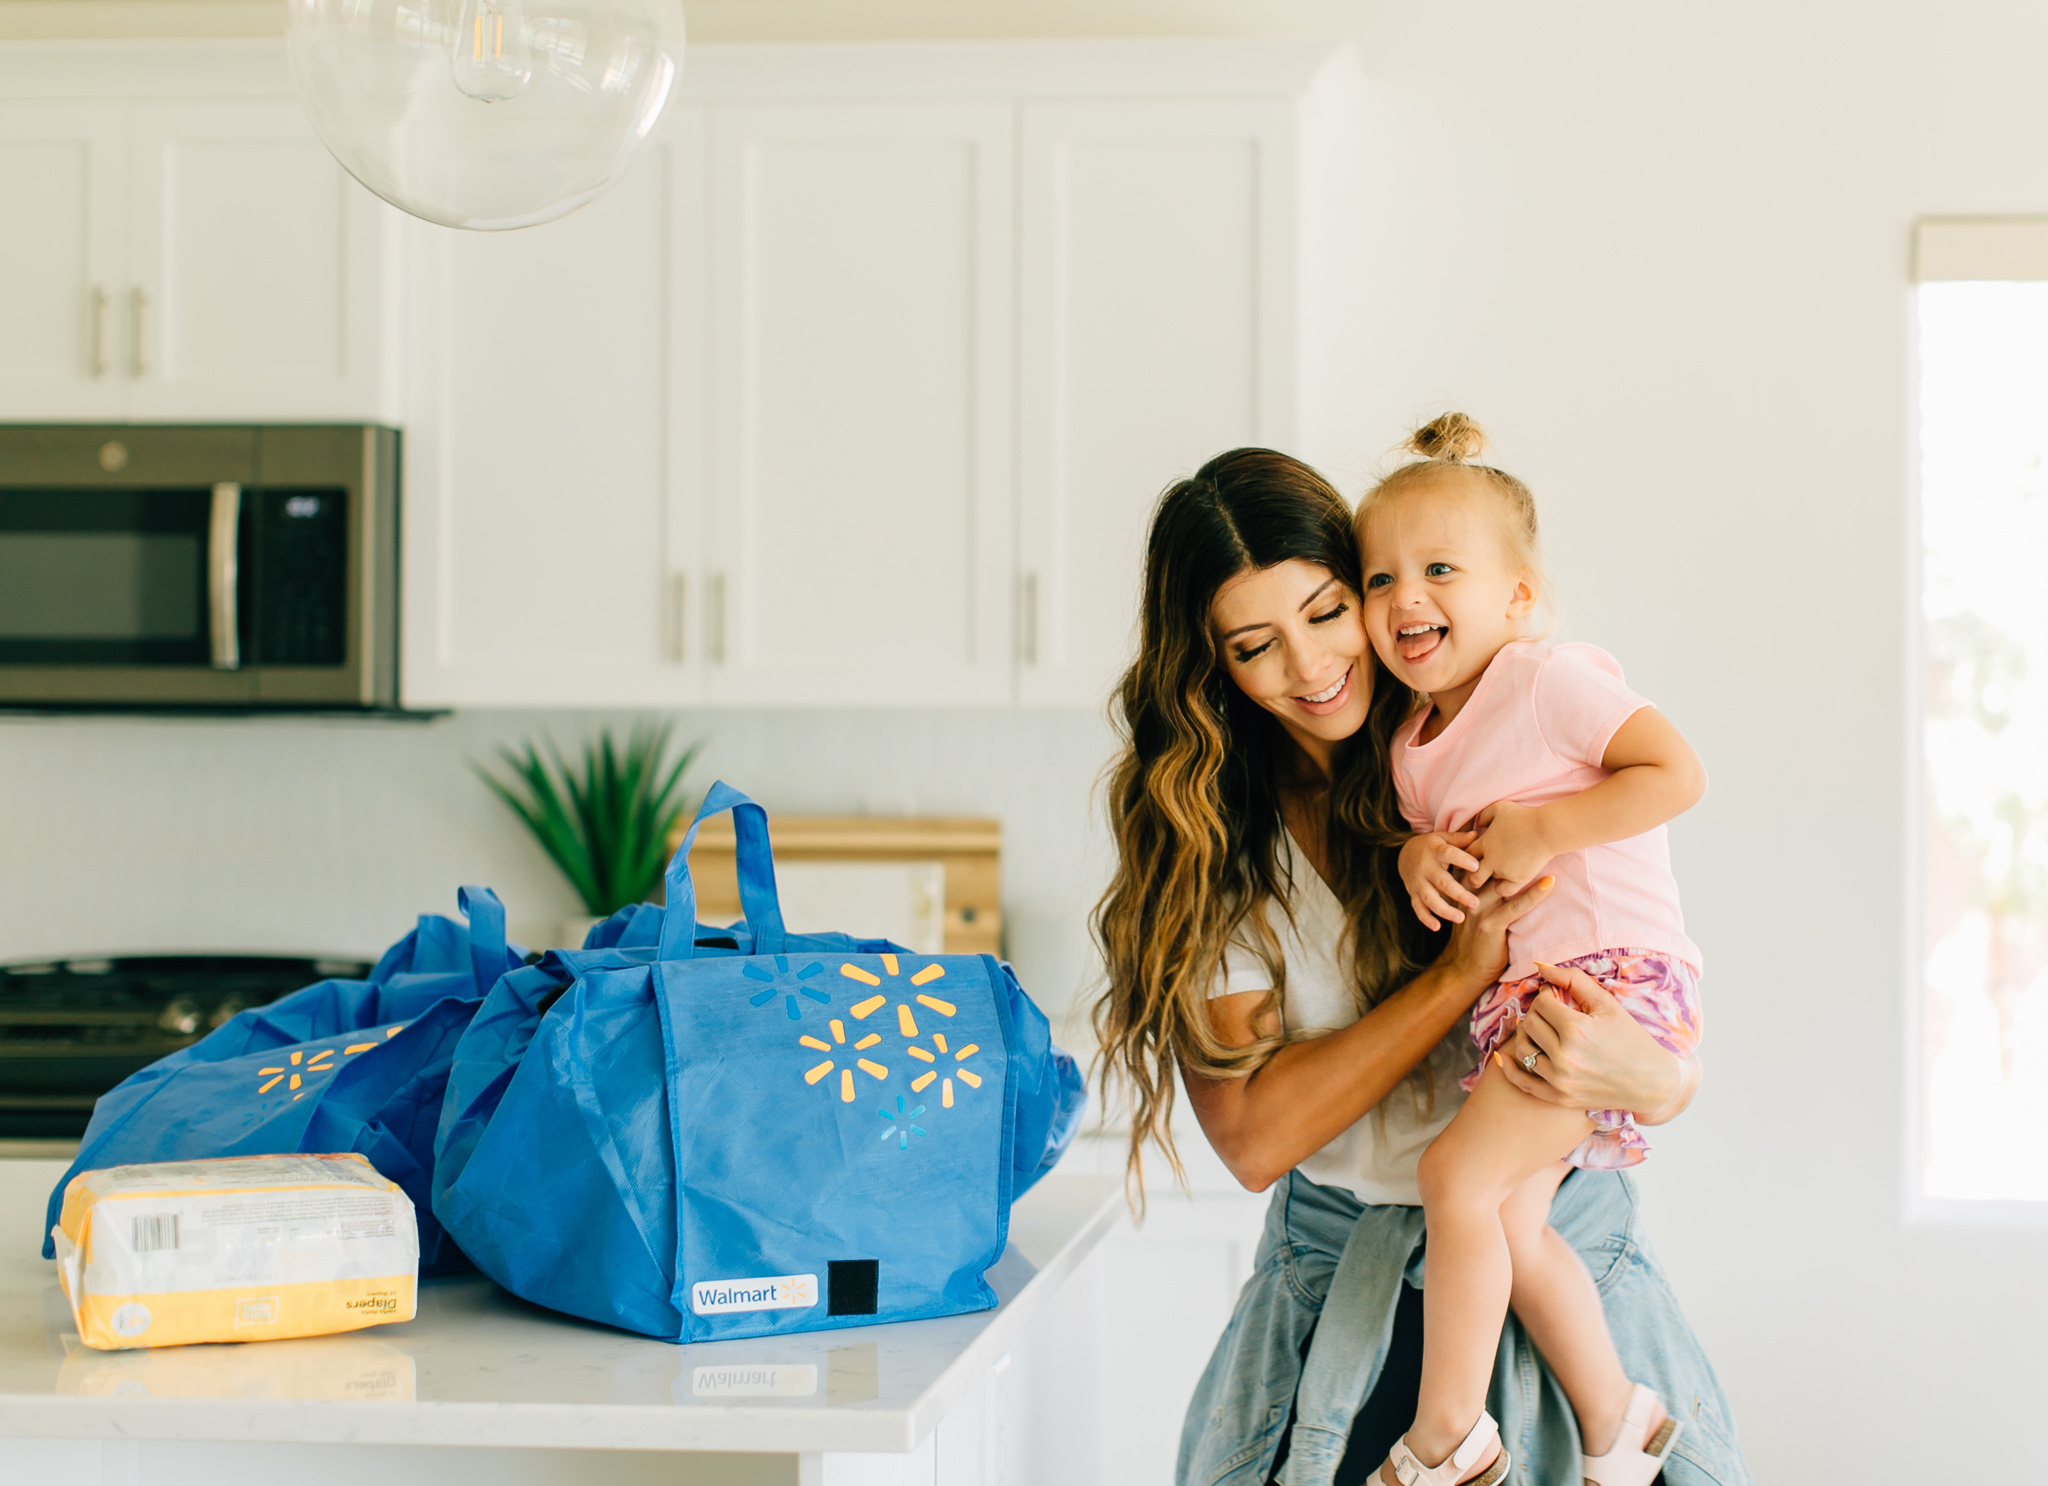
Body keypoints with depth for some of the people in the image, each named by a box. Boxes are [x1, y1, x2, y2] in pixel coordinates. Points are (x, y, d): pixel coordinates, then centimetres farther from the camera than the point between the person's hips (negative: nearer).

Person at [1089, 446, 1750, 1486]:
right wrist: (1460, 973, -17)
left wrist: (1644, 1075, -23)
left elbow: (1684, 1069, 0)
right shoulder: (1201, 846, 0)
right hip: (1342, 1303, 0)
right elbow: (1252, 1136, -10)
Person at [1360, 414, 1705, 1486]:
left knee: (1458, 1176, -18)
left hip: (1610, 972, -8)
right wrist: (1417, 855, 0)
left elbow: (1678, 775, -14)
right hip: (1514, 998, 9)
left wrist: (1539, 832, -17)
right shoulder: (1411, 746, 14)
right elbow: (1432, 839, 24)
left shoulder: (1550, 681, -9)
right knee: (1509, 1221, 3)